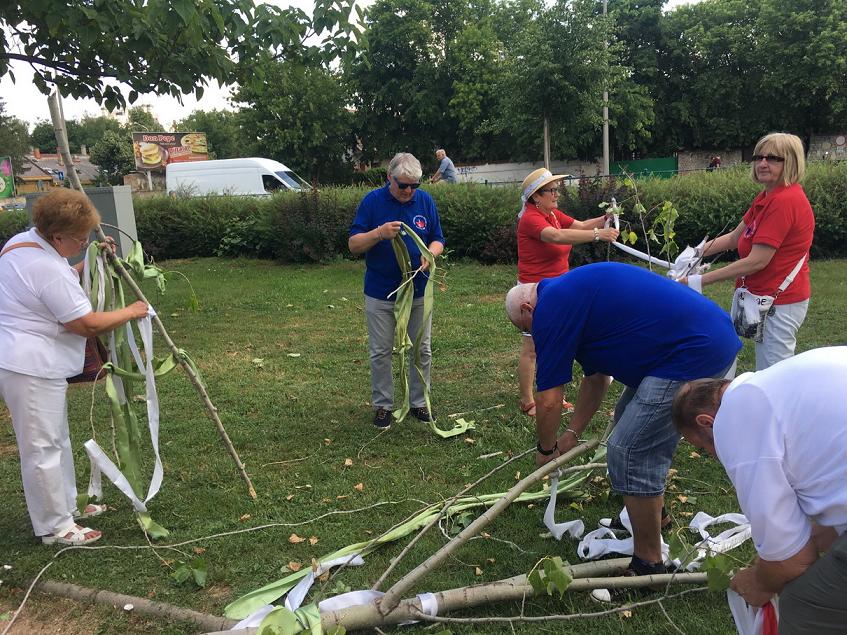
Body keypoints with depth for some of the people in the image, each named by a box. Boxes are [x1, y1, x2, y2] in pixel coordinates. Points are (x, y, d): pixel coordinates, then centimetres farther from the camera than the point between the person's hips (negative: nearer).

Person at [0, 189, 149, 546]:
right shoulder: (48, 268, -24)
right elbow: (89, 324, -21)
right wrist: (130, 312, -7)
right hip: (31, 369, -11)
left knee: (56, 440, 21)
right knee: (42, 448, 1)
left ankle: (66, 506, 36)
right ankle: (54, 527, 14)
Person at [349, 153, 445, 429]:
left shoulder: (425, 201, -1)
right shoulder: (372, 201, -8)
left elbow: (437, 240, 4)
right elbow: (353, 244, -10)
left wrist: (430, 253, -19)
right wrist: (379, 233, -28)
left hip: (419, 291, 2)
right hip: (380, 293, -2)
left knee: (421, 351, 11)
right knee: (380, 353, 7)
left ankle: (419, 401, 26)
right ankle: (382, 405, 21)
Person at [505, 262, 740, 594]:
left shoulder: (551, 306, -11)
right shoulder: (574, 291, 20)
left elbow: (548, 401, -7)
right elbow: (596, 378, 27)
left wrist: (546, 448, 11)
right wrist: (572, 434, 28)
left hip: (696, 354, -11)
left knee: (630, 451, -4)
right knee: (629, 420, 24)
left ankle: (648, 564, 12)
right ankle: (649, 516, 41)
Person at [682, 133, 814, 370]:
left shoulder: (785, 201, -22)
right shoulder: (766, 198, 11)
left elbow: (756, 261, -25)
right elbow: (734, 237, 13)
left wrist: (699, 280, -22)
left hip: (779, 303, -10)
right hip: (770, 297, 10)